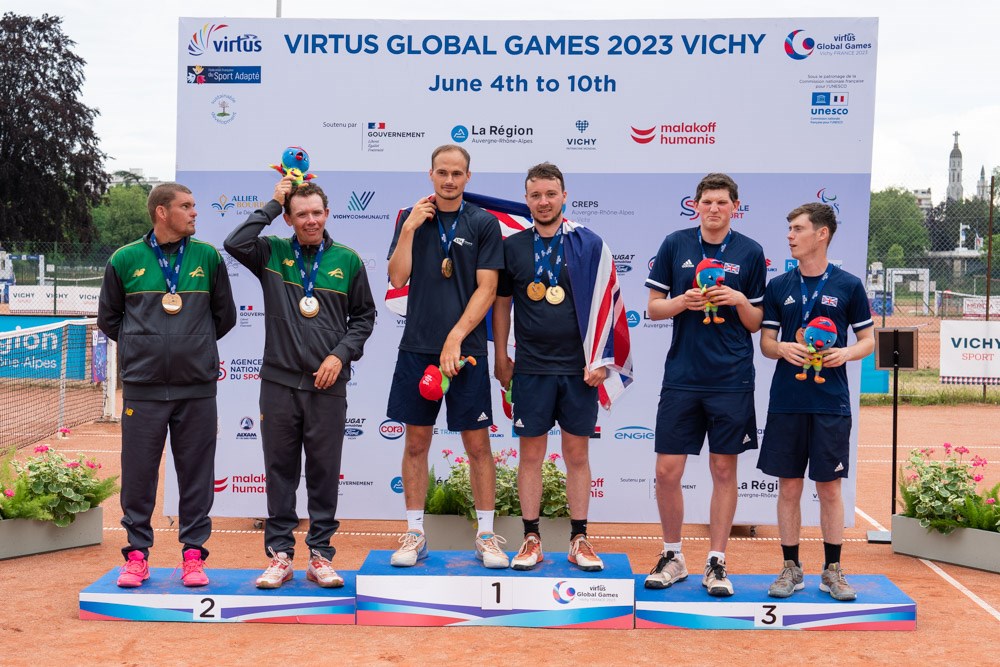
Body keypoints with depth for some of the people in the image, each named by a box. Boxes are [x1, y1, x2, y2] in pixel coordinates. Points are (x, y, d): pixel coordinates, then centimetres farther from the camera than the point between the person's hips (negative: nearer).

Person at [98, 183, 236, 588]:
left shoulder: (208, 257, 4)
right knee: (138, 474, 4)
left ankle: (193, 554, 15)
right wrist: (142, 344, 8)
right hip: (142, 387, 0)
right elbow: (108, 318, 13)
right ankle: (137, 553, 16)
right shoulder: (125, 260, 2)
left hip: (197, 387, 1)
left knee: (196, 474, 5)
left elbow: (225, 316, 13)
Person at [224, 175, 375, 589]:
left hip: (328, 385, 0)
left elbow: (364, 315, 11)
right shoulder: (272, 253, 5)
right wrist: (272, 205, -7)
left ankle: (320, 555, 14)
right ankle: (280, 554, 15)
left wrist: (341, 354, -3)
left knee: (324, 473, 5)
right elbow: (235, 244, -15)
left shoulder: (347, 260, 5)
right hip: (279, 382, 0)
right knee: (280, 472, 6)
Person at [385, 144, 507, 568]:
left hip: (466, 348, -2)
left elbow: (486, 289, -4)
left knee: (477, 443, 2)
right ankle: (415, 534, 17)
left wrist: (456, 338, -12)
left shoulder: (484, 224, 1)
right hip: (417, 347, 2)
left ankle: (487, 536, 13)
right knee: (416, 442, 7)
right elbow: (397, 278, 0)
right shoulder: (412, 218, 7)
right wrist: (409, 227, -9)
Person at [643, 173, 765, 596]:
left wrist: (739, 301, -13)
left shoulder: (750, 252, 3)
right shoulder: (675, 245, 4)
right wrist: (683, 301, -11)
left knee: (724, 470, 5)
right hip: (681, 377, 1)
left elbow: (756, 323, 6)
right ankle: (672, 557, 19)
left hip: (731, 379, 0)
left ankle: (717, 563, 17)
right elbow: (654, 308, 7)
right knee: (667, 470, 1)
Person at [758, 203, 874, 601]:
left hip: (831, 403, -2)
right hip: (786, 401, 2)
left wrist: (847, 353, -14)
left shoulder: (848, 285, 2)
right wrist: (782, 348, -13)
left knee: (830, 487, 4)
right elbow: (765, 341, 9)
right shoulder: (778, 287, 7)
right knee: (788, 486, 6)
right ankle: (791, 568, 17)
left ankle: (832, 570, 17)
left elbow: (868, 339, 6)